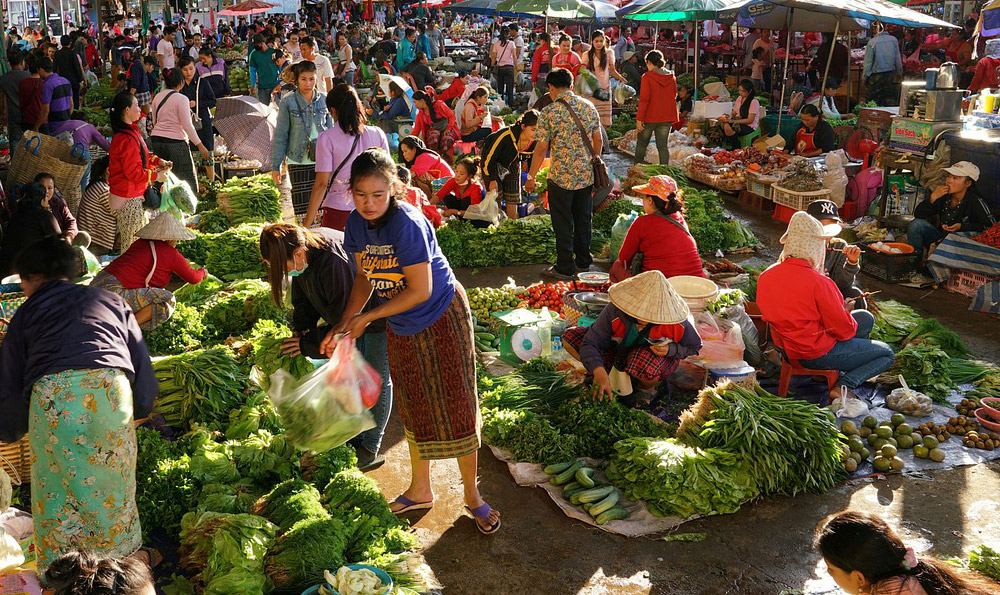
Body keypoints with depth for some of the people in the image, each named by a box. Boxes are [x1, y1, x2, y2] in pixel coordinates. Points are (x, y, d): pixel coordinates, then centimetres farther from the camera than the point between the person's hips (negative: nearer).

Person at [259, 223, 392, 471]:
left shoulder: (334, 264, -41)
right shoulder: (303, 254, -14)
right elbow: (304, 300, 2)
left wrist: (307, 344, -25)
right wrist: (301, 330, -12)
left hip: (379, 314, -9)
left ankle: (370, 449, 15)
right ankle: (355, 437, 32)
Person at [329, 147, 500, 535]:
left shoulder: (408, 224, -28)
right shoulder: (357, 224, -6)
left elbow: (420, 291, -26)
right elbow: (365, 277, 5)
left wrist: (367, 318, -17)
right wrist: (344, 324, -7)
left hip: (442, 318, -6)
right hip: (401, 328, 7)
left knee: (455, 408, 2)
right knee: (414, 409, 17)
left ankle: (472, 496, 19)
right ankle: (420, 490, 35)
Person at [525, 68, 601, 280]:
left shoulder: (548, 113, -12)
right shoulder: (589, 107, 2)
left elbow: (541, 148, -12)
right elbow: (597, 140, 6)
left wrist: (531, 176, -3)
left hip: (561, 177, -5)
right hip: (586, 175, 5)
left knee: (563, 223, 5)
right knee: (583, 219, 17)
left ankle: (565, 268, 12)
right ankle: (583, 261, 30)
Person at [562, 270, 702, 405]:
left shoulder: (676, 323, -30)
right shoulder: (614, 311, -31)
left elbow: (695, 346, -10)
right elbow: (590, 343, -32)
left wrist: (671, 349, -31)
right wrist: (599, 372, -51)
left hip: (658, 356, -2)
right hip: (621, 353, 3)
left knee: (644, 365, -44)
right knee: (570, 337, -15)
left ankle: (647, 388, -3)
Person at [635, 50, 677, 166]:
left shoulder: (647, 77, -11)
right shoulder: (671, 77, 4)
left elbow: (644, 99, -15)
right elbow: (674, 95, 14)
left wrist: (639, 118, -14)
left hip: (649, 117, -4)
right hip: (667, 117, 4)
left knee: (642, 144, 12)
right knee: (663, 145, 5)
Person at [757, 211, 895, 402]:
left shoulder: (765, 277, -5)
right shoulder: (818, 282, -27)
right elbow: (844, 330, -18)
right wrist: (845, 311, 5)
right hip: (818, 353, -8)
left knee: (866, 318, 21)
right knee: (887, 354, 13)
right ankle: (844, 386, -6)